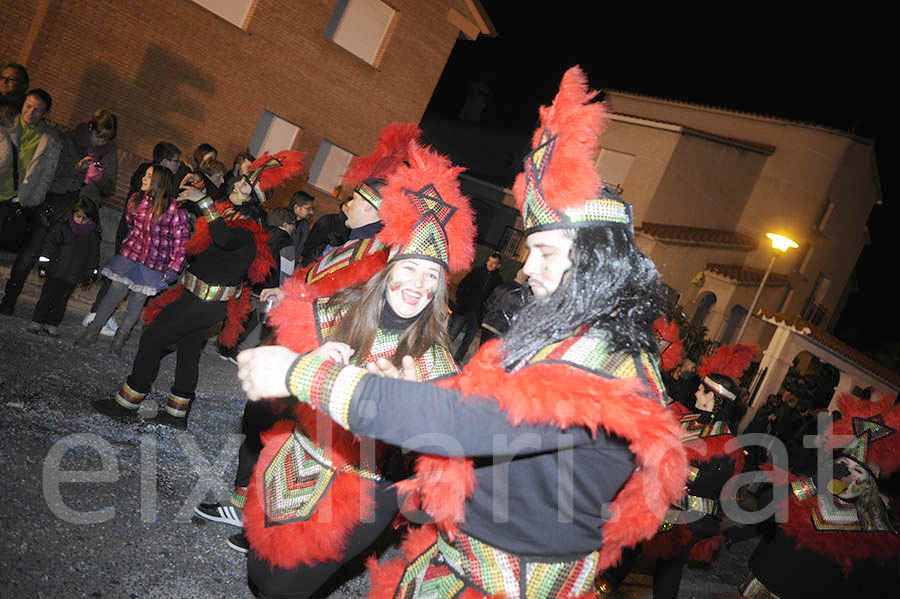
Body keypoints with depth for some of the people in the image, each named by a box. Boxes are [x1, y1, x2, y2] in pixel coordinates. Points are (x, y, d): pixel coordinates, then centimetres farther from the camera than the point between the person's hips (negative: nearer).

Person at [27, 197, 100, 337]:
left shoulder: (93, 235, 3)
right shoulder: (62, 227, -2)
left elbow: (93, 256, 10)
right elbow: (50, 243, 0)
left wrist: (90, 273, 9)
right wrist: (44, 261, -5)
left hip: (73, 275, 1)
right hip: (56, 271, -1)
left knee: (61, 300, 7)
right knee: (47, 297, 3)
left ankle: (52, 324, 18)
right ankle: (37, 322, 14)